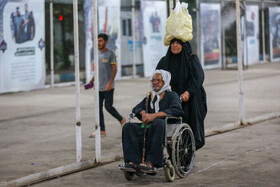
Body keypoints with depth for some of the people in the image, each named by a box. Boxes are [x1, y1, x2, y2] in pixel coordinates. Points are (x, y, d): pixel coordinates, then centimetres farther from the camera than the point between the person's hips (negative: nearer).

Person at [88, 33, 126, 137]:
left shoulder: (110, 54, -7)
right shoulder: (98, 55, 14)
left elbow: (114, 69, -11)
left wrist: (110, 83, -20)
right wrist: (91, 81, 15)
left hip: (108, 87, -7)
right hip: (99, 86, 7)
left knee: (108, 106, -6)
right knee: (99, 107, 3)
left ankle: (122, 120, 19)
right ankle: (102, 131, 7)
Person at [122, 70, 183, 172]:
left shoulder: (172, 95, 11)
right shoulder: (150, 96, 29)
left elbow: (177, 110, -9)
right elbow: (136, 108, 23)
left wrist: (155, 115, -20)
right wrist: (143, 113, -4)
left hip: (166, 129, -5)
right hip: (148, 128, 5)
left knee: (158, 122, -41)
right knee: (128, 127, -21)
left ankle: (151, 162, -44)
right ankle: (133, 161, -35)